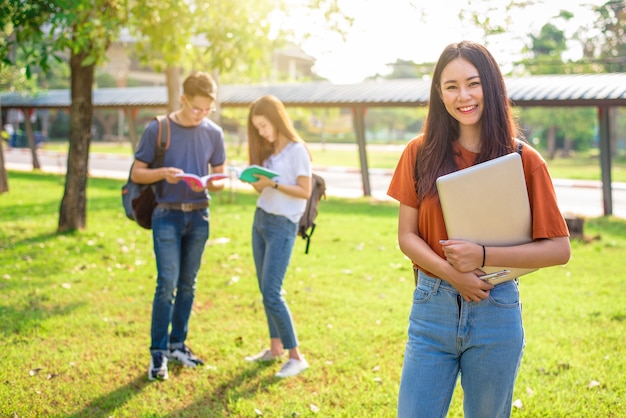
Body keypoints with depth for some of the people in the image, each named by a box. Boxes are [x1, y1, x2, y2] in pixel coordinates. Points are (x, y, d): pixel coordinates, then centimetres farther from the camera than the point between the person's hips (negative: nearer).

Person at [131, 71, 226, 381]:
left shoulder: (214, 133, 4)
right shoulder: (157, 130, -6)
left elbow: (220, 179, 9)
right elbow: (136, 173, -2)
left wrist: (209, 185, -14)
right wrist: (163, 173, -20)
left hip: (199, 216, 4)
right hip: (167, 215, -3)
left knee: (187, 284, 10)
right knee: (167, 283, -9)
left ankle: (178, 344, 23)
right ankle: (158, 352, 0)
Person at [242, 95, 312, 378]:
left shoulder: (297, 150, -12)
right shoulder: (268, 151, 11)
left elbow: (305, 192, -14)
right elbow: (262, 189, 9)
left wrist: (274, 184, -22)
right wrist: (255, 181, -11)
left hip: (282, 226, -8)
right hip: (260, 219, 8)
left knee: (271, 293, -11)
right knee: (264, 289, 10)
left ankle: (296, 356, -2)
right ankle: (276, 347, 21)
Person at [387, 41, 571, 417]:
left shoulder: (525, 160, -5)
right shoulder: (421, 153, 1)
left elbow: (559, 249, -6)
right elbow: (407, 236, 1)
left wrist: (483, 256, -19)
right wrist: (452, 274, -16)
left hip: (495, 312, -1)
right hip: (431, 309, 1)